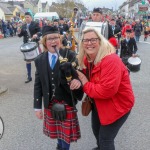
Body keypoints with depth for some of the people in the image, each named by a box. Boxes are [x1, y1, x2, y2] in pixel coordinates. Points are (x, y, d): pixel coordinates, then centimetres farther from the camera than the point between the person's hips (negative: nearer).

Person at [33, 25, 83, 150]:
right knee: (55, 130, 19)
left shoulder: (70, 55, -11)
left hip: (67, 101, -3)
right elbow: (38, 85, 1)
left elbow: (78, 75, -11)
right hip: (50, 102, 3)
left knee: (67, 132, 10)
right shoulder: (40, 60, -2)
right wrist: (37, 107, 1)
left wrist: (77, 80, -37)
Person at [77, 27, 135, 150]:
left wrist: (85, 84, -25)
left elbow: (107, 90, -37)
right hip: (99, 102, 9)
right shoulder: (87, 59, -4)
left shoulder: (111, 61, -31)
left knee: (105, 138, 1)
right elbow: (87, 77, 10)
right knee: (96, 129, 27)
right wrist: (79, 80, -13)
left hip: (118, 104, -9)